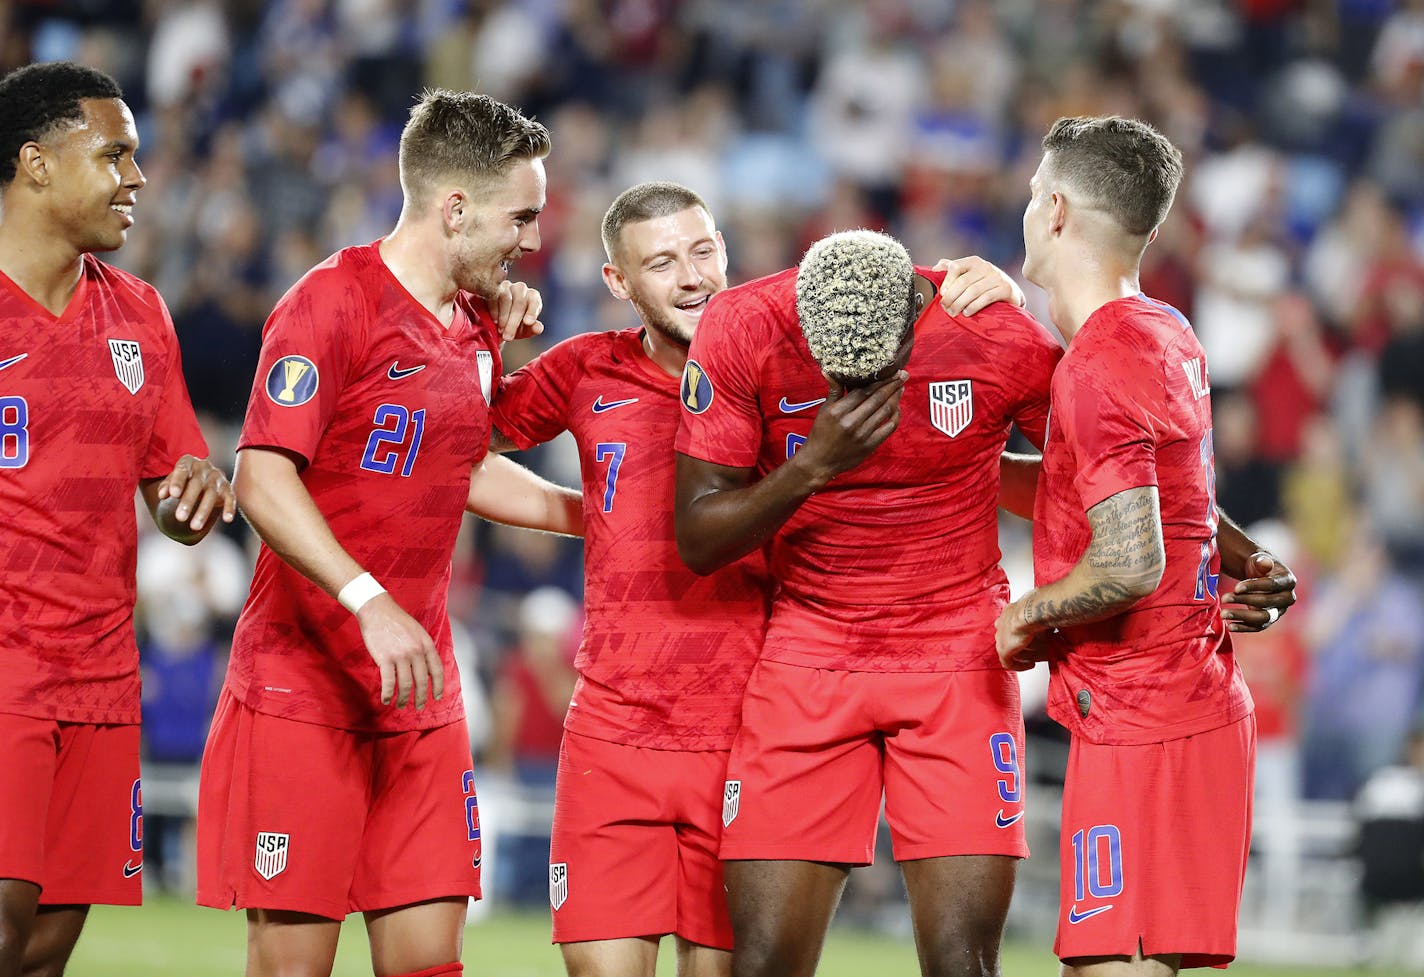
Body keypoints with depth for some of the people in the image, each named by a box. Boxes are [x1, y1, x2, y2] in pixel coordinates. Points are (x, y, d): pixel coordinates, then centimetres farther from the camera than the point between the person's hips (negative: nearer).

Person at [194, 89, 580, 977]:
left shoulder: (476, 322, 13)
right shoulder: (333, 304, -11)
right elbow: (263, 480, -21)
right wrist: (369, 603, -31)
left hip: (421, 691, 7)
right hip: (302, 690, -7)